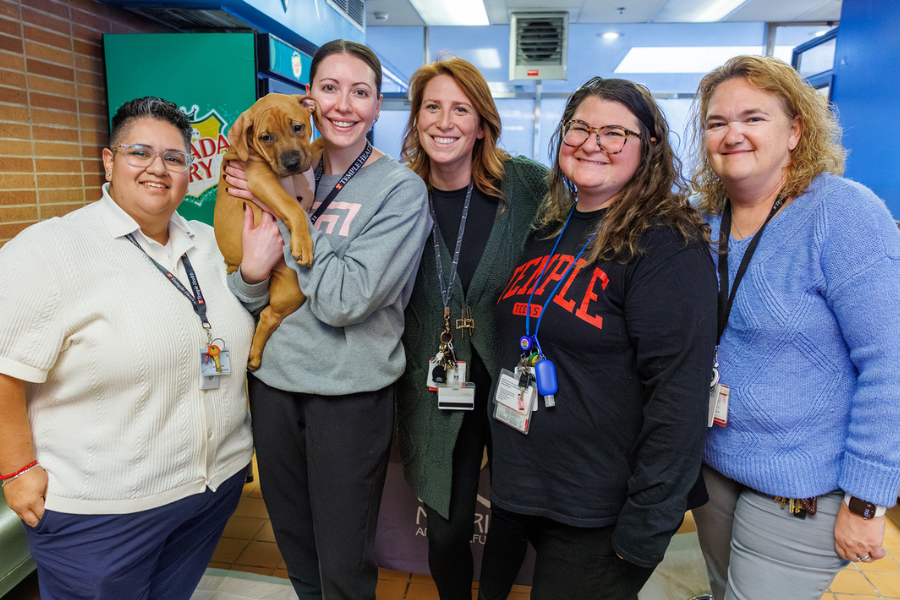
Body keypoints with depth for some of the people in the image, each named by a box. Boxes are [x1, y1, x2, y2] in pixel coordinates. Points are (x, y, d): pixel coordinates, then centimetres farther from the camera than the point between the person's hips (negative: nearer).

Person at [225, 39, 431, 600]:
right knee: (292, 541, 23)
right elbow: (249, 297, 5)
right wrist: (252, 271, -18)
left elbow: (345, 300, -22)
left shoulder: (401, 189, -10)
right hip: (273, 377, 5)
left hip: (351, 390, -4)